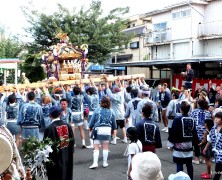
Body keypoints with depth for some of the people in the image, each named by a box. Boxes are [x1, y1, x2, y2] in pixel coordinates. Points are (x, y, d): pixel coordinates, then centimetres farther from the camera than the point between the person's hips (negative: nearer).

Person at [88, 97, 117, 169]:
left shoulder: (97, 110, -7)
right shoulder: (111, 111, 0)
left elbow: (92, 120, -1)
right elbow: (114, 122, 10)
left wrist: (90, 127, 17)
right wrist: (113, 129, 29)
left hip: (98, 130, -2)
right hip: (107, 130, 2)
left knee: (96, 147, 4)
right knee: (105, 147, 15)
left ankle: (95, 163, -2)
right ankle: (105, 163, 19)